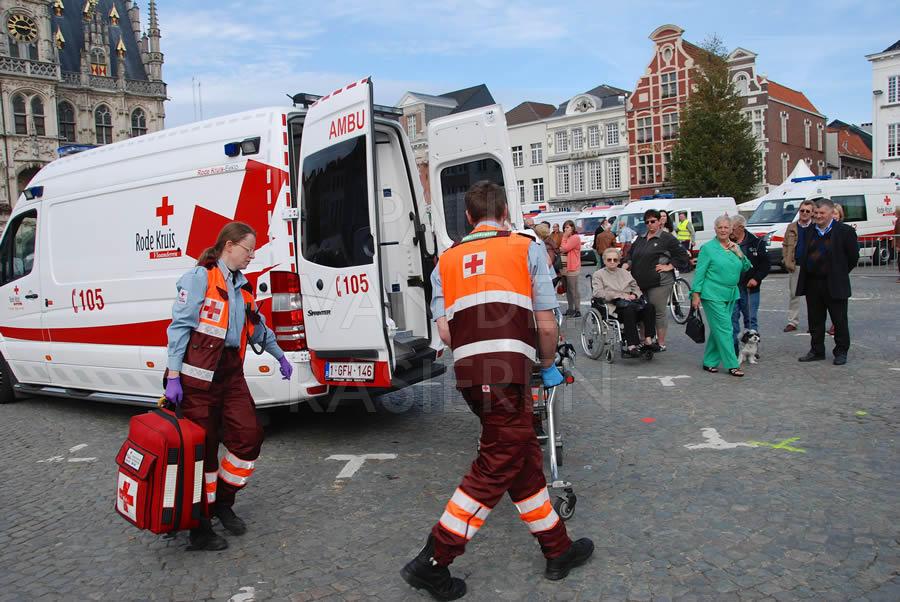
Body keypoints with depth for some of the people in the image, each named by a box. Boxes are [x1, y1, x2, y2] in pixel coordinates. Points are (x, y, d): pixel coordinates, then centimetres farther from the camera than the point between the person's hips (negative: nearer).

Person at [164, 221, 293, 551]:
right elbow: (180, 327, -11)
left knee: (249, 436, 2)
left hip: (231, 373, 7)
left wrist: (279, 356, 38)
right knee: (203, 447, -1)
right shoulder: (199, 277, -7)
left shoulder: (242, 286, 17)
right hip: (198, 374, -7)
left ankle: (223, 501, 24)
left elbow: (258, 328, 29)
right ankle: (200, 527, 13)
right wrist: (173, 377, -16)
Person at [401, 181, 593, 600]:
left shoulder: (446, 260, 18)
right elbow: (547, 325, 3)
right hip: (508, 372, -6)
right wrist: (548, 366, 21)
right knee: (495, 468, 1)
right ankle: (433, 562, 4)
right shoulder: (526, 248, 7)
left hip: (468, 373, 6)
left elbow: (444, 331, 8)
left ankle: (558, 549, 29)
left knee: (525, 459, 17)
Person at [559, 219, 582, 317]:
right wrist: (561, 249, -2)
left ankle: (577, 310, -2)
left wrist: (564, 238, -5)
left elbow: (564, 249, -14)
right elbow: (562, 249, 19)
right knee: (568, 289, 12)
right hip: (567, 267, 10)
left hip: (573, 268, -9)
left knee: (574, 289, -6)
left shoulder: (575, 237, -10)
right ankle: (570, 309, 18)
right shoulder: (568, 238, 20)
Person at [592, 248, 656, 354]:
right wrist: (620, 295, -12)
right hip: (614, 306, -5)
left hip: (630, 302, 5)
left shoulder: (625, 273, 30)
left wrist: (634, 295, -2)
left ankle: (648, 339, -31)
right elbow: (597, 292, -4)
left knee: (649, 306, -26)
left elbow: (636, 288, 24)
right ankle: (631, 345, -44)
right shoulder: (598, 274, 13)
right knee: (629, 309, -39)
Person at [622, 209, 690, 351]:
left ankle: (661, 344, 7)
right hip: (641, 282, 7)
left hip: (659, 282, -6)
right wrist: (626, 265, 9)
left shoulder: (667, 238, -2)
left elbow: (683, 255, -4)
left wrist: (669, 267, -10)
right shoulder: (640, 239, 17)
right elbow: (630, 254, 27)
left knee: (658, 312, -2)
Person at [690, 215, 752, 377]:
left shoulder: (735, 247, 12)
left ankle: (709, 362, 20)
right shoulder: (708, 248, -5)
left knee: (718, 330, 11)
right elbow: (699, 272, -7)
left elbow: (746, 267, 13)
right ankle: (732, 365, -4)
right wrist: (696, 294, -12)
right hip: (713, 295, -6)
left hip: (730, 295, 6)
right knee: (724, 329, -8)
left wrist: (739, 253, -3)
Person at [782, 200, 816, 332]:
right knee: (793, 294, 7)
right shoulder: (791, 227, 10)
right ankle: (792, 322, 13)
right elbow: (785, 245, 11)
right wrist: (786, 260, -1)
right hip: (795, 266, 3)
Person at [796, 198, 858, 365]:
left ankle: (841, 352, 15)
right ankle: (817, 351, 21)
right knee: (815, 320, 11)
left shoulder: (845, 231, -6)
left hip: (834, 285, -5)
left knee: (839, 320, 4)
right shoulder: (809, 232, 9)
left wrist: (840, 274, 3)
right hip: (812, 284, 5)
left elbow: (853, 256, -2)